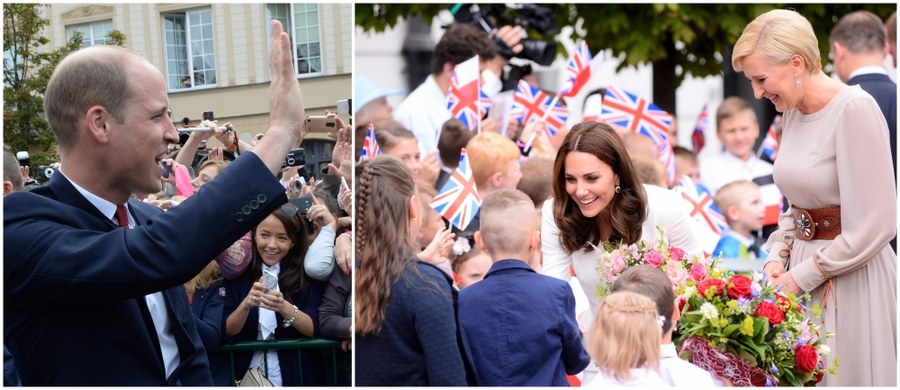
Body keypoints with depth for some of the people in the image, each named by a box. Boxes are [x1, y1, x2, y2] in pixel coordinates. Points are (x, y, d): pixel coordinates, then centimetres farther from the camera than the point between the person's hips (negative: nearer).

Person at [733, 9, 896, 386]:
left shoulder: (854, 109, -17)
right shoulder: (793, 112, 8)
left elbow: (873, 226, -20)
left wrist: (801, 277, -15)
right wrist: (778, 255, 1)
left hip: (850, 278, -7)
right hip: (802, 270, 8)